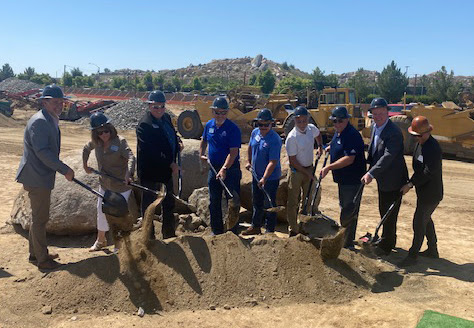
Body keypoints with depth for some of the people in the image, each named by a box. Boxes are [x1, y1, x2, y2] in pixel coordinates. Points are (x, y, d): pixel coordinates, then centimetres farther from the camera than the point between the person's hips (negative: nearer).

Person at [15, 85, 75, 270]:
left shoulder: (51, 121, 13)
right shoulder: (39, 122, -19)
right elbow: (42, 151, -26)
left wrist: (61, 169, 17)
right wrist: (65, 170, -25)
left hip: (42, 177, 10)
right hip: (37, 178, -10)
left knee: (39, 217, 20)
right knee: (40, 218, 1)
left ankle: (35, 253, 35)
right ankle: (42, 259, 14)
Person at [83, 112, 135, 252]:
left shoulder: (120, 141, -20)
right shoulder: (96, 142, -2)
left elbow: (131, 157, -33)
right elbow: (86, 149, 20)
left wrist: (128, 174, -50)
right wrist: (85, 165, 15)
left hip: (121, 186, -6)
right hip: (104, 184, 6)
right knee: (102, 211, 17)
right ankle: (101, 240, 40)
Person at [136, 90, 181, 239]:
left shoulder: (166, 117, 6)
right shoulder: (144, 124, -21)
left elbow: (172, 134, 24)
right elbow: (150, 152, -27)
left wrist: (178, 141, 1)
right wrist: (171, 164, -23)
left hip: (166, 170, 9)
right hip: (150, 173, -9)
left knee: (169, 204, 21)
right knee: (149, 205, 6)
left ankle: (169, 234, 38)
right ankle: (149, 237, 21)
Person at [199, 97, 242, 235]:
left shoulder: (233, 128, -14)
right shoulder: (209, 125, 5)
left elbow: (233, 152, -21)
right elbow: (204, 141, 25)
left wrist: (224, 169, -29)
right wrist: (201, 154, 13)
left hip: (231, 170, -6)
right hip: (213, 169, 6)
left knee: (233, 201, -2)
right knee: (214, 203, 14)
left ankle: (232, 232, 10)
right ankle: (217, 231, 29)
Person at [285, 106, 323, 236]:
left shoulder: (312, 128, -4)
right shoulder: (291, 137, -22)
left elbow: (318, 135, 23)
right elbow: (293, 160, -18)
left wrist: (320, 146, 7)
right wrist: (307, 173, -15)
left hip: (309, 168, 7)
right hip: (296, 171, -6)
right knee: (293, 202, 2)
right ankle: (293, 230, 15)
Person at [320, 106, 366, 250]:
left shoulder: (352, 135, -22)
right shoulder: (338, 132, 8)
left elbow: (349, 159, -30)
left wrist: (329, 167, -29)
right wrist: (331, 147, 15)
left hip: (352, 180, -11)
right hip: (343, 179, 11)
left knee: (348, 212, -4)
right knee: (344, 208, 22)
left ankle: (348, 243, 6)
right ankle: (347, 239, 38)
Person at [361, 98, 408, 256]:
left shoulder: (394, 132, -24)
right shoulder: (375, 127, 5)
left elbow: (388, 156, -32)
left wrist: (371, 173, -37)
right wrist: (370, 171, 10)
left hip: (393, 180, -9)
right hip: (383, 179, 9)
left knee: (389, 214, 4)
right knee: (384, 212, 23)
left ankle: (386, 245, 20)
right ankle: (389, 240, 42)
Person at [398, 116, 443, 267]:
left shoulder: (433, 148, -23)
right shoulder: (420, 144, 7)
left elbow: (429, 172, -25)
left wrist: (410, 184, -21)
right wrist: (411, 183, 7)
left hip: (431, 194, -10)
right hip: (424, 192, 10)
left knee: (419, 223, -3)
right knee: (426, 220, 22)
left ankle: (413, 255, 8)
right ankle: (433, 250, 37)